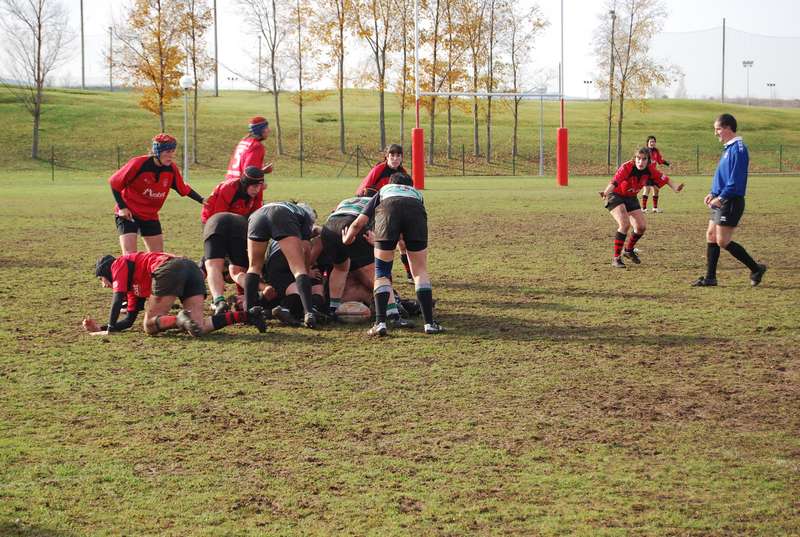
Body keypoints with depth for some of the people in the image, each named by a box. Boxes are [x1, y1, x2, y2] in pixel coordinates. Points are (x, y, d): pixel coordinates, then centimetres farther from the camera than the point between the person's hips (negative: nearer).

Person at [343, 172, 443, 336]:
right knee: (420, 271, 13)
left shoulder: (383, 191, 40)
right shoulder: (417, 193, 44)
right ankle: (429, 323, 6)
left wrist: (346, 240, 49)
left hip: (388, 212, -1)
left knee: (381, 273, 11)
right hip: (415, 212, 1)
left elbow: (359, 223, 30)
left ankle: (380, 323, 0)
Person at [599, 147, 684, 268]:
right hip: (615, 196, -7)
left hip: (631, 198, 7)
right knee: (625, 224, -25)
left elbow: (664, 178, -3)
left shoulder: (649, 169, -14)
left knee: (641, 227, 4)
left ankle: (629, 250, 33)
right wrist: (605, 192, -64)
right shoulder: (627, 168, -31)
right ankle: (615, 258, -18)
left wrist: (675, 188, -19)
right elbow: (614, 182, -46)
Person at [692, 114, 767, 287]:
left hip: (731, 202, -10)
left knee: (723, 241, -8)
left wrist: (720, 197, -22)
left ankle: (756, 269, 3)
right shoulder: (729, 148, 15)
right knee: (711, 236, 9)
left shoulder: (738, 149, -16)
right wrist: (713, 193, 14)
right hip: (721, 201, 10)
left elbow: (736, 180, -22)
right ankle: (710, 278, 12)